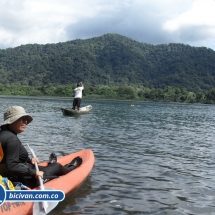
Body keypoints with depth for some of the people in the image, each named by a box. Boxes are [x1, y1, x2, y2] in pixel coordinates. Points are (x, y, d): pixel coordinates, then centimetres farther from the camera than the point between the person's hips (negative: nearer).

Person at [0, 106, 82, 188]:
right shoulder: (12, 139, -26)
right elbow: (11, 167, -30)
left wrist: (29, 160, 11)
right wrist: (34, 173, -21)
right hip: (21, 181, -8)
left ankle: (51, 166, 66)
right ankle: (69, 167, 46)